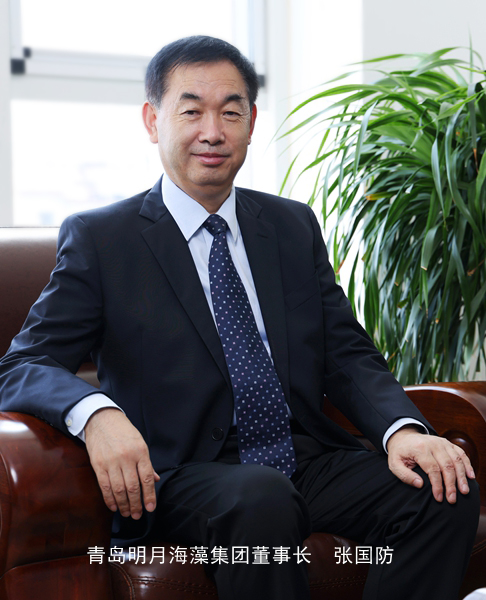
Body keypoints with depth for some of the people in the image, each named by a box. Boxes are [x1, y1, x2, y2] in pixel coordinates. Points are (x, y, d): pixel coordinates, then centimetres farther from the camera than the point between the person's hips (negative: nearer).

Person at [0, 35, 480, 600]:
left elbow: (349, 355, 12)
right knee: (261, 499, -37)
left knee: (450, 492, -20)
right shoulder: (99, 238, 3)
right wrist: (97, 413, -27)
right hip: (184, 476, -4)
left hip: (307, 459, 5)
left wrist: (402, 428, -11)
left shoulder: (295, 226, 16)